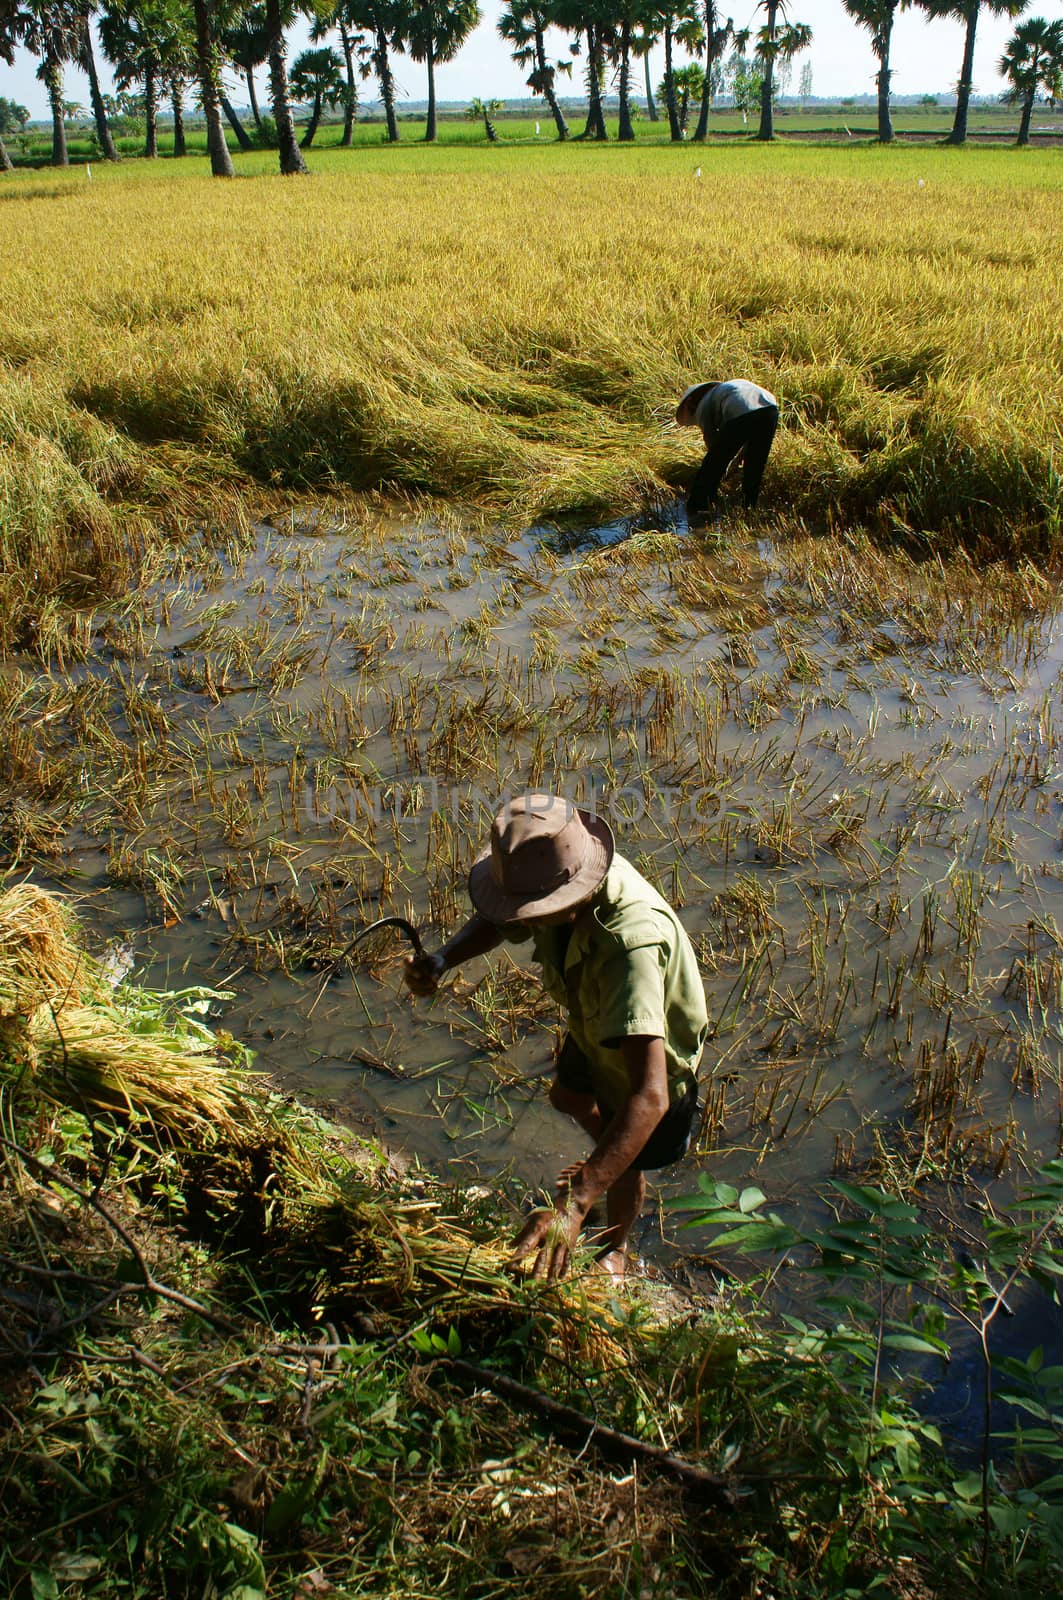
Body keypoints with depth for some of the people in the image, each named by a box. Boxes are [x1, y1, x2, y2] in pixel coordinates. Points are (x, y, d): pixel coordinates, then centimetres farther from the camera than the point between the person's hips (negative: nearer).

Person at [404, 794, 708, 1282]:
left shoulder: (630, 941, -50)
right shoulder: (554, 880, -28)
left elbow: (650, 1095, -55)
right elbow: (491, 921, -6)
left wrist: (575, 1204, -61)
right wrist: (440, 961, -28)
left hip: (654, 1055, -6)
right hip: (594, 1030, 6)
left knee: (625, 1166, 19)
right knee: (569, 1097, 32)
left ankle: (614, 1247, 53)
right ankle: (600, 1163, 66)